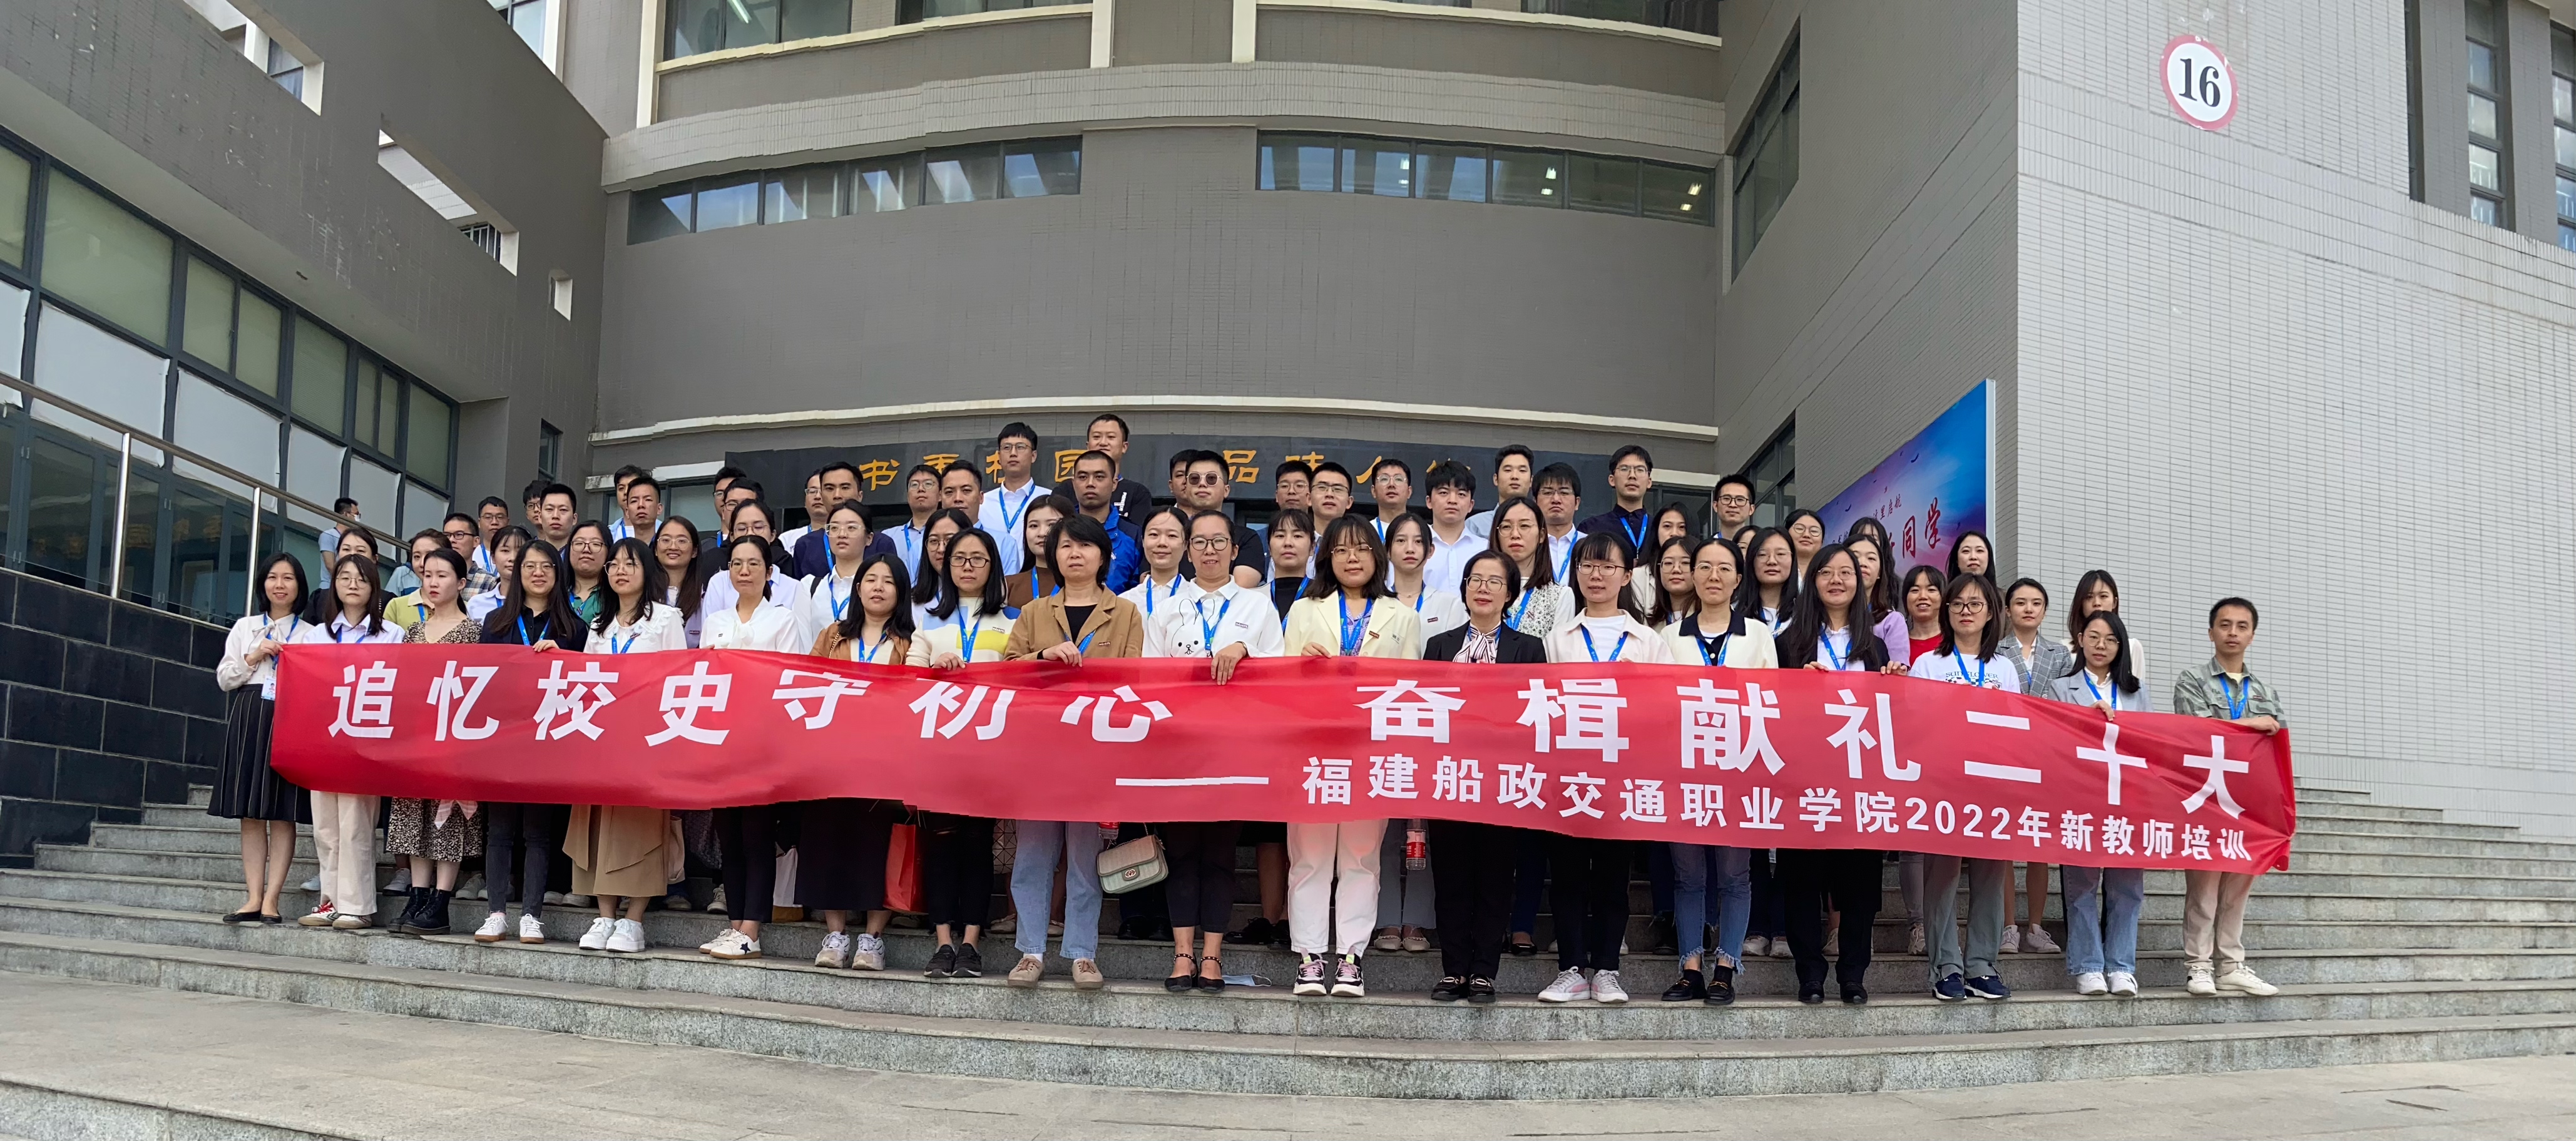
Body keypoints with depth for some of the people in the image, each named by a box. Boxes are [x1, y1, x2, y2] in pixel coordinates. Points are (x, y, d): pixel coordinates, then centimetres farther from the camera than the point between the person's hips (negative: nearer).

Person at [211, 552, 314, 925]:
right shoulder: (245, 627, 15)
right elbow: (224, 678, 11)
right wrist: (253, 657, -3)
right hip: (249, 717, 3)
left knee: (282, 814, -4)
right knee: (250, 814, 2)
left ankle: (270, 899, -2)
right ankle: (252, 898, 5)